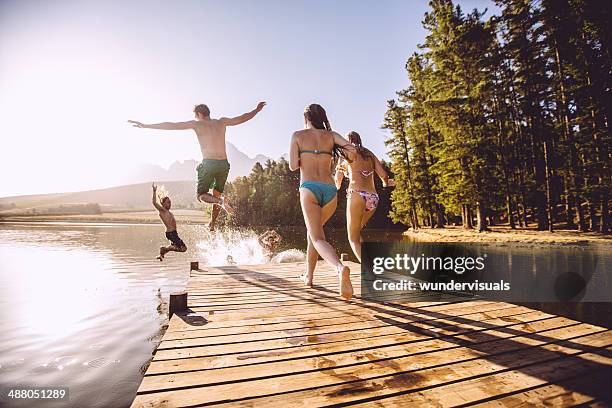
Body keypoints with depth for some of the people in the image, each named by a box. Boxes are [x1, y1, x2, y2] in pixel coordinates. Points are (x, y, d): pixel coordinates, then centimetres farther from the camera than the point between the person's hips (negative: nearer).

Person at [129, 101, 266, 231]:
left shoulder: (196, 124, 3)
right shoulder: (221, 122, 12)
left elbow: (171, 125, 3)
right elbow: (242, 118, 23)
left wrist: (145, 126, 10)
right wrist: (257, 110, 40)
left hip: (208, 163, -4)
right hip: (224, 164, 4)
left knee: (202, 195, 9)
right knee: (217, 193, 22)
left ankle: (221, 201, -23)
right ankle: (212, 223, 24)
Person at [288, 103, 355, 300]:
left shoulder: (298, 135, 9)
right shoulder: (331, 135, 15)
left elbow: (293, 166, 1)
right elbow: (352, 147, -1)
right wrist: (333, 155, 18)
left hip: (309, 188, -4)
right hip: (330, 190, 4)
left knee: (318, 239, -10)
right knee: (313, 230, 25)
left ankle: (341, 268, -41)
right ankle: (308, 275, 32)